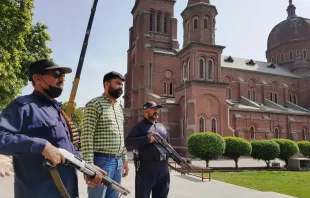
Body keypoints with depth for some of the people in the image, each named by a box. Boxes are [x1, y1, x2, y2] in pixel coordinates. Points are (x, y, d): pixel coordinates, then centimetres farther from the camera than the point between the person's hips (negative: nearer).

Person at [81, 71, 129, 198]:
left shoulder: (119, 107, 16)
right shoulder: (94, 104, -9)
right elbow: (86, 137, -15)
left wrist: (124, 159, 16)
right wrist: (89, 165, -20)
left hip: (117, 161, 8)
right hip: (101, 161, -7)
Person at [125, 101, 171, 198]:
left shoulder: (162, 126, 20)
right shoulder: (140, 125, 0)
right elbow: (128, 141, -12)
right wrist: (147, 139, -19)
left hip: (163, 167, 6)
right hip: (146, 167, -6)